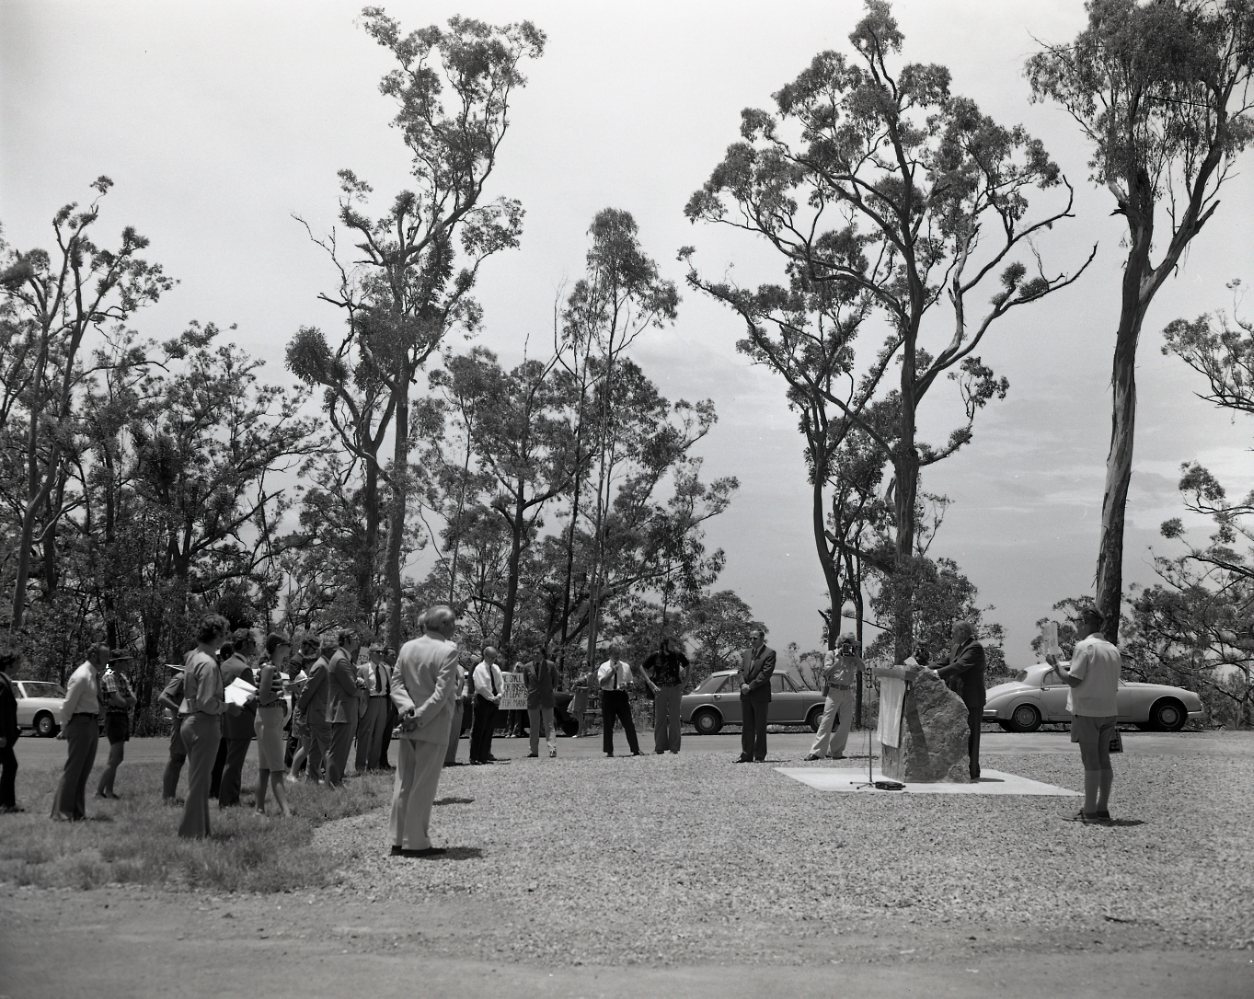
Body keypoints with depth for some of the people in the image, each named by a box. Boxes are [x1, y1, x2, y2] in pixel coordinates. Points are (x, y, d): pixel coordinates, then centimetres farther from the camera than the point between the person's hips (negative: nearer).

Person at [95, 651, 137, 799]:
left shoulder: (122, 676, 14)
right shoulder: (109, 676, -14)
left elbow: (133, 699, 6)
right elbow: (117, 700, -22)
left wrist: (126, 701, -14)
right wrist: (128, 703, -3)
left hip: (123, 718, 10)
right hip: (115, 718, -10)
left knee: (118, 758, 14)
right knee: (115, 758, -12)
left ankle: (109, 791, 21)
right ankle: (99, 792, -9)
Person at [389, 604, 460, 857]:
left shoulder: (407, 647, 7)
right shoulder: (448, 650, -13)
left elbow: (396, 683, 3)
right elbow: (441, 692, -18)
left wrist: (407, 708, -8)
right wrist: (421, 717, -13)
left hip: (408, 728, 6)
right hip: (434, 728, -6)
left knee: (403, 783, 11)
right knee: (423, 786, 0)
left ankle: (398, 840, 16)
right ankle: (416, 843, 4)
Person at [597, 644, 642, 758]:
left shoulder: (625, 666, 9)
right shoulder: (604, 667, 1)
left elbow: (630, 682, 15)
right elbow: (602, 681, -12)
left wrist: (626, 684, -8)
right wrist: (612, 671, -18)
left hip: (622, 695, 2)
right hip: (608, 696, -2)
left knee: (629, 723, 0)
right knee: (608, 725, 1)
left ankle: (635, 749, 3)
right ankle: (609, 751, 10)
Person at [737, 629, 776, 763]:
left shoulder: (770, 653, -4)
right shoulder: (747, 652, 17)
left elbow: (766, 673, -12)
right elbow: (741, 670, 13)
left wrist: (750, 686, -15)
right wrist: (743, 684, -6)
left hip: (760, 695, -6)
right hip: (746, 695, 6)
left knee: (760, 728, 0)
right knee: (746, 727, 7)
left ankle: (759, 756, 6)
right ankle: (746, 755, 11)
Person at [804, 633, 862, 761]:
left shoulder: (853, 657, 11)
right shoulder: (831, 654, 1)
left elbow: (862, 668, -4)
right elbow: (827, 672, -10)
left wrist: (855, 655, -10)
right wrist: (838, 659, -14)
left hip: (848, 692, 4)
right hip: (833, 691, -4)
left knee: (846, 722, 2)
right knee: (827, 721, -10)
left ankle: (836, 751, 12)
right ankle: (816, 752, -11)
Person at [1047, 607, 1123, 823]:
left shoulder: (1084, 647, -11)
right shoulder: (1113, 650, 12)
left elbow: (1073, 680, -15)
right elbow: (1114, 686, 14)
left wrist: (1055, 665, -2)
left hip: (1086, 711, -7)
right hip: (1108, 710, 7)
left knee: (1091, 760, -5)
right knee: (1103, 759, 10)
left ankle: (1089, 811, -2)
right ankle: (1102, 809, 13)